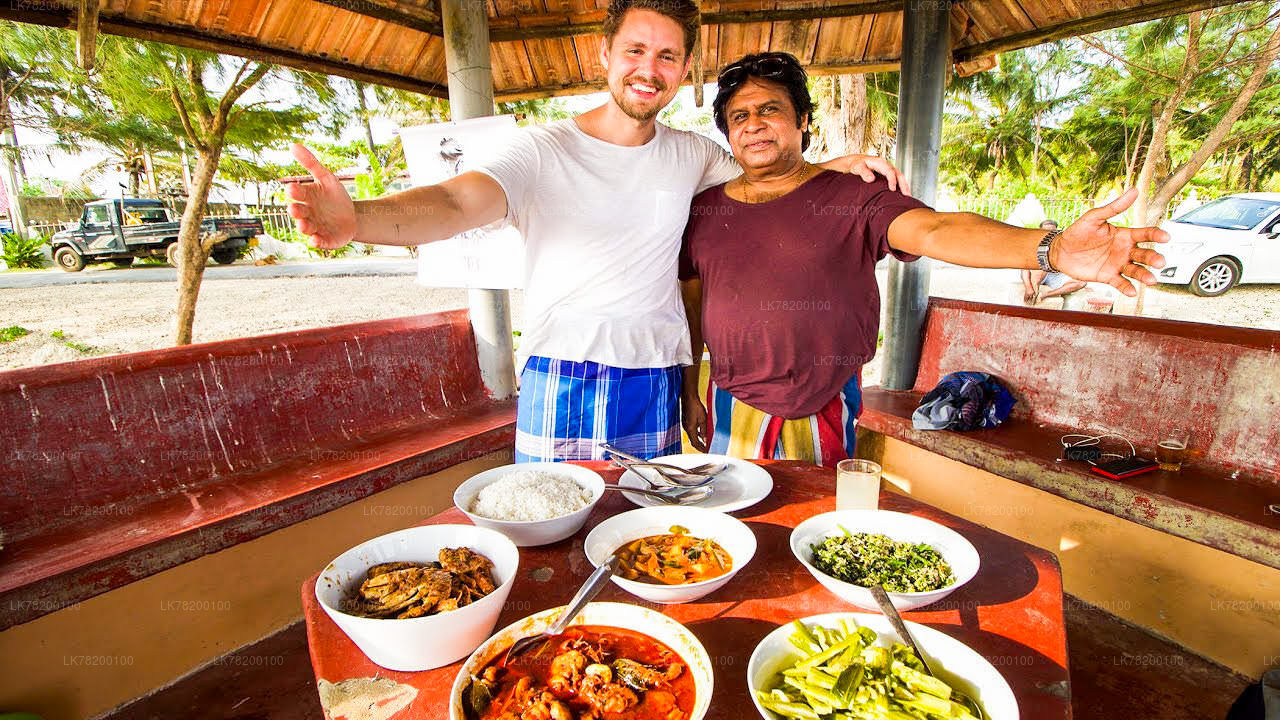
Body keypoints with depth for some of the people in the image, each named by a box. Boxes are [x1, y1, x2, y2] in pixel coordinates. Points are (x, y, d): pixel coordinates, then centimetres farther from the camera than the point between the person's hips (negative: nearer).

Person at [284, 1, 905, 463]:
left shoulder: (691, 156, 9)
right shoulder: (544, 150, -5)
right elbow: (455, 202, -21)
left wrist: (834, 165, 7)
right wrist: (356, 219, -40)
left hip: (654, 391, 3)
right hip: (557, 386, -3)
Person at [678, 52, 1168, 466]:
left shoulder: (853, 198, -6)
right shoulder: (704, 210, 3)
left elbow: (935, 231, -22)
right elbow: (689, 306, 9)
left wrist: (1051, 248, -39)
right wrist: (689, 395, 9)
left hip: (825, 415, -2)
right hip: (734, 412, 3)